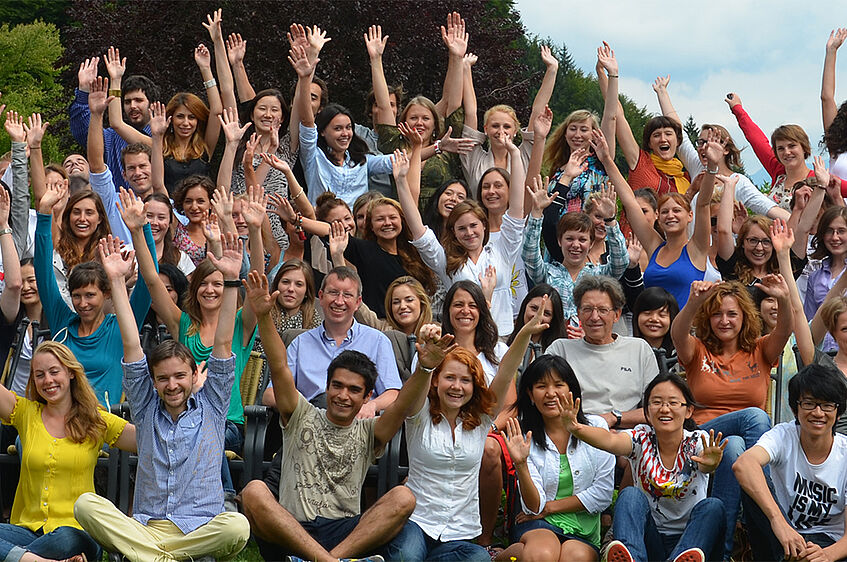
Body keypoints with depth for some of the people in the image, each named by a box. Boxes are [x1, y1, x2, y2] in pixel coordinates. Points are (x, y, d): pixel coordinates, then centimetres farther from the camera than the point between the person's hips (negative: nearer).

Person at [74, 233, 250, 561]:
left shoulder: (210, 407, 12)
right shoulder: (147, 409, 15)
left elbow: (223, 345, 4)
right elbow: (131, 346, 10)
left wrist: (230, 280, -3)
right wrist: (116, 280, 5)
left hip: (200, 530, -2)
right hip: (143, 526, 2)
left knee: (237, 526, -35)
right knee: (85, 504, -25)